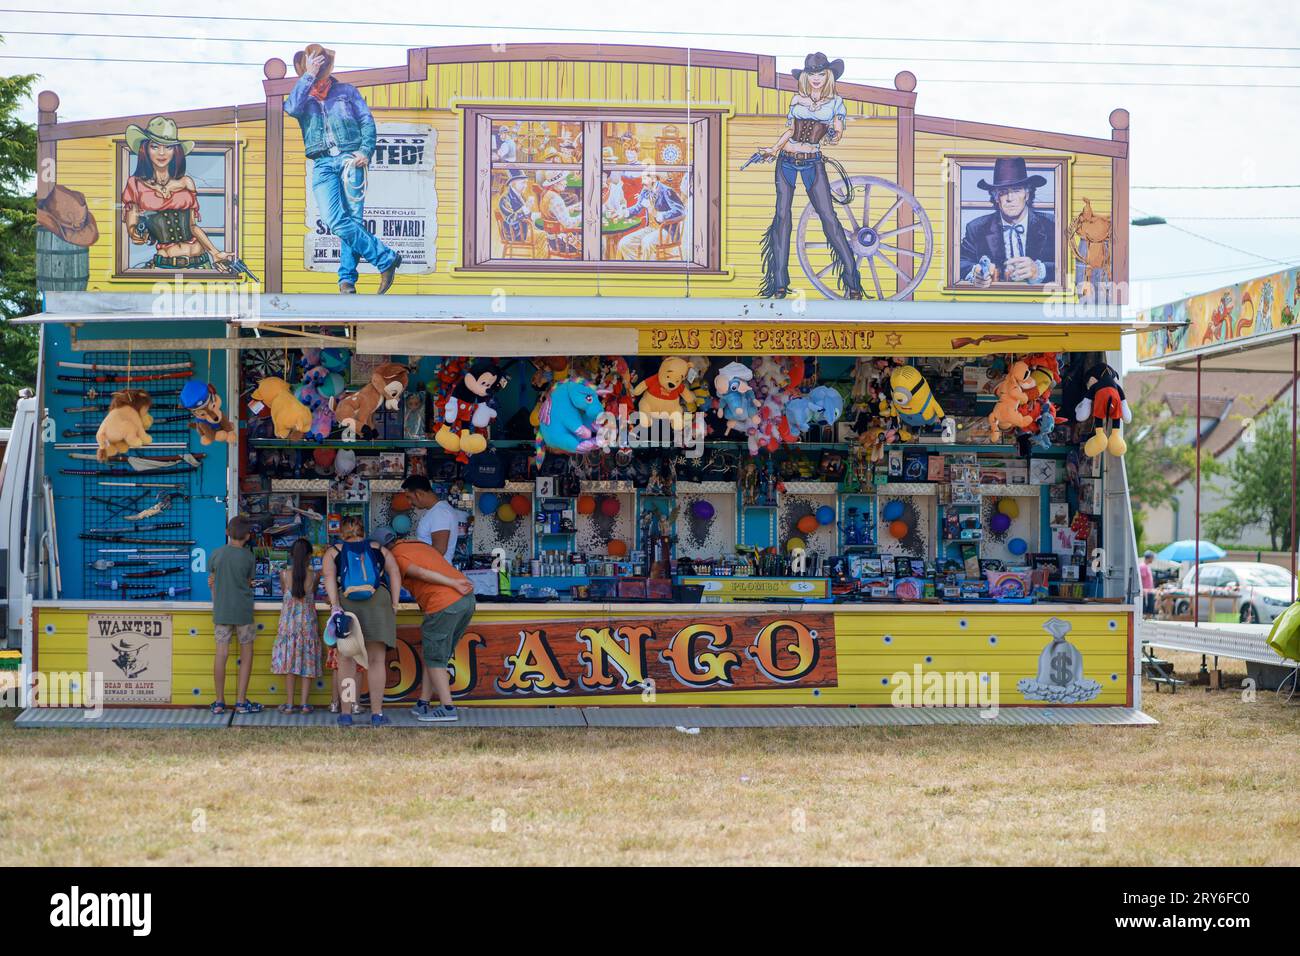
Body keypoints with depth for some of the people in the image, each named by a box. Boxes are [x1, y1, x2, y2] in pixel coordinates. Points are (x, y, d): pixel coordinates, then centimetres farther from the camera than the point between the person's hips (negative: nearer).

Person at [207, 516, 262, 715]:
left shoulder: (217, 554, -1)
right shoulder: (248, 557, -7)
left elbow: (212, 583, 7)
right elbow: (248, 583, 1)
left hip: (221, 611, 2)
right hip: (243, 611, -2)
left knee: (221, 653, 5)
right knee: (246, 653, 7)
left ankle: (219, 702, 8)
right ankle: (241, 702, 5)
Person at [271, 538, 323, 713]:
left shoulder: (284, 574, -4)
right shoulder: (314, 576, -4)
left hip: (289, 620, 0)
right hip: (308, 620, 0)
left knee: (289, 661, 4)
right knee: (308, 661, 5)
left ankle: (289, 704, 2)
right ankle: (304, 703, 1)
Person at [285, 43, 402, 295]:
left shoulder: (346, 91, 16)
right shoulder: (303, 97, 19)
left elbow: (367, 121, 10)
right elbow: (291, 108, -6)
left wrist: (365, 151, -5)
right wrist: (308, 75, -5)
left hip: (350, 158, -1)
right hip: (322, 163, 1)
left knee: (352, 220, -10)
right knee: (335, 221, -17)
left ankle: (347, 278, -4)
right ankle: (386, 258, -11)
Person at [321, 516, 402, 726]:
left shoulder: (333, 551, 21)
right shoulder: (380, 550, 25)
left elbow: (329, 575, 2)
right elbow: (395, 573, 9)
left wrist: (335, 604, -9)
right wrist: (394, 605, 3)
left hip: (346, 602, 0)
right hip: (378, 600, 0)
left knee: (347, 660, 6)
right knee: (376, 659, 3)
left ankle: (345, 713, 3)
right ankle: (377, 713, 0)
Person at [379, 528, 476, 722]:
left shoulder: (396, 558, 1)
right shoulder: (419, 546, 27)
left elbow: (421, 573, -13)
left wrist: (454, 584, -14)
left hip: (443, 604, -8)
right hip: (466, 599, 8)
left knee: (433, 658, 5)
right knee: (430, 653, 17)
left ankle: (447, 708, 3)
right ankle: (423, 704, 19)